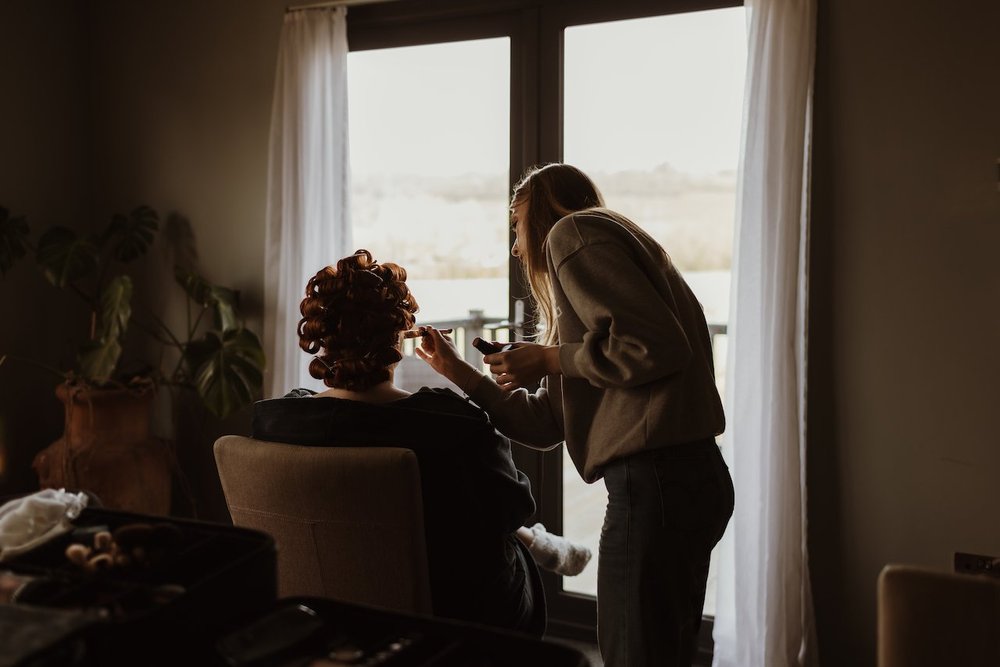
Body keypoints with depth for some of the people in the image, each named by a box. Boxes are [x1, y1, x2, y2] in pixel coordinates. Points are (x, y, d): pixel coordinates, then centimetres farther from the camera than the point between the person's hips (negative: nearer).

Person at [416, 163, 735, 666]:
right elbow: (547, 424, 21)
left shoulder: (573, 231, -1)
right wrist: (459, 372, 23)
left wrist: (550, 359, -7)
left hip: (656, 478, -10)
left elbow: (659, 345, -18)